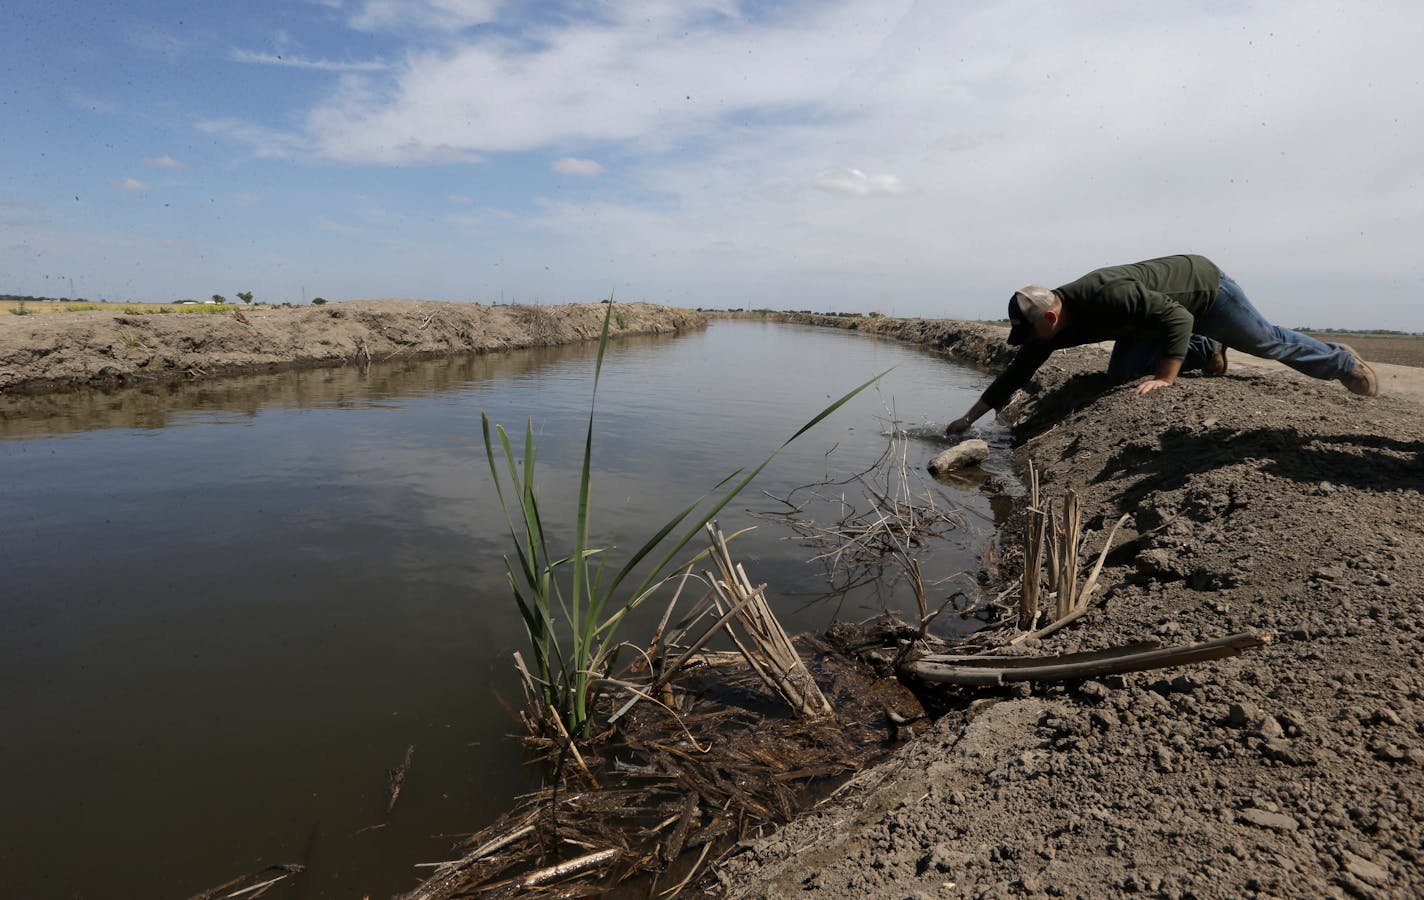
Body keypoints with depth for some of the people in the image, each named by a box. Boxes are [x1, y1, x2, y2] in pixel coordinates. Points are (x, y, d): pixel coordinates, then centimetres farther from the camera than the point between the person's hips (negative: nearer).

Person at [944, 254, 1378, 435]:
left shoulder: (1109, 294, -41)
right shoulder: (1052, 326, -18)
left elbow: (1178, 318, -38)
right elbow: (1018, 371, -14)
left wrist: (1165, 379, -41)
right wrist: (970, 416, -16)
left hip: (1203, 284, -6)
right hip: (1169, 300, 7)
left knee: (1269, 342, 9)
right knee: (1121, 372, -4)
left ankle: (1344, 363, 36)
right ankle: (1207, 352, 17)